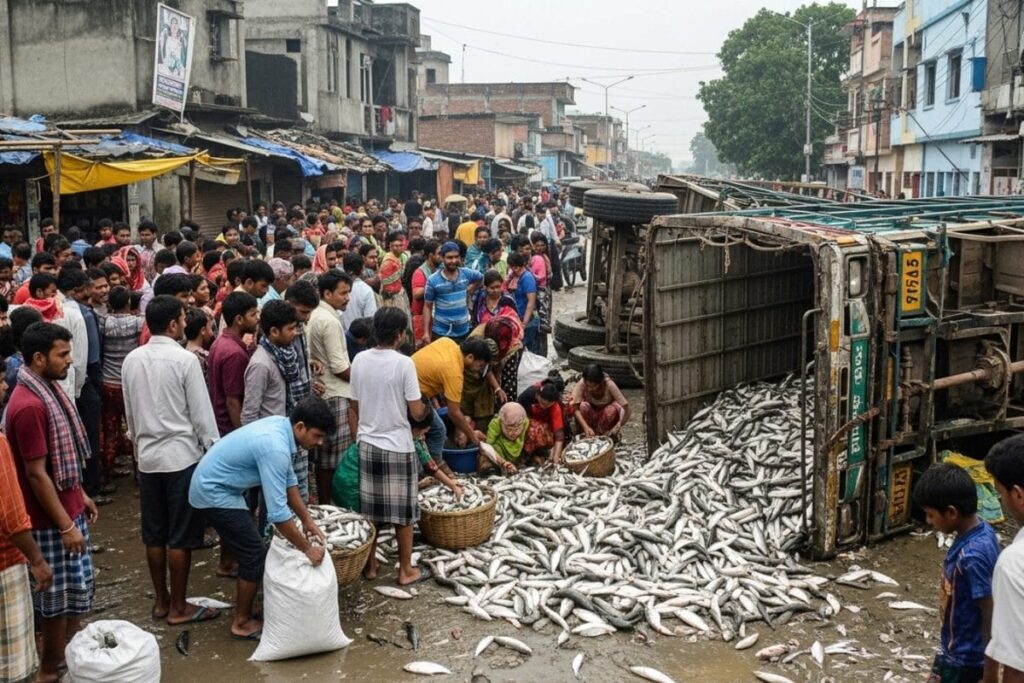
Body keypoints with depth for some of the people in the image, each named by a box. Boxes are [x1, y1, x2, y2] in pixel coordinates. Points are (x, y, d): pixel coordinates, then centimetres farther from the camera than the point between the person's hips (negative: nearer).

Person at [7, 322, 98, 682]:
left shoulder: (50, 390, 5)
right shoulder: (28, 406, -26)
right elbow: (36, 474, -24)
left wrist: (81, 495, 18)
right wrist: (66, 525, -20)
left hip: (69, 508, 9)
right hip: (51, 521, -9)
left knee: (78, 589, 19)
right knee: (57, 597, 6)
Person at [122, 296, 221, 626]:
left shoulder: (131, 360, 4)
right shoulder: (185, 359, -14)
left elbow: (129, 413, 12)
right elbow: (202, 413, -12)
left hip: (148, 456, 6)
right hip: (182, 455, -6)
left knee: (154, 534, 13)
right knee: (180, 536, 2)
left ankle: (161, 601, 23)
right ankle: (178, 607, 10)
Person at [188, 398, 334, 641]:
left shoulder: (281, 425, -3)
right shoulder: (275, 449, -31)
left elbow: (289, 481, 9)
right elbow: (277, 513, -31)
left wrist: (307, 520, 8)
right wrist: (308, 549, -22)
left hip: (217, 485, 10)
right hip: (214, 492, -9)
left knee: (251, 552, 16)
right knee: (255, 556, -3)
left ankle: (244, 612, 28)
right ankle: (242, 623, 11)